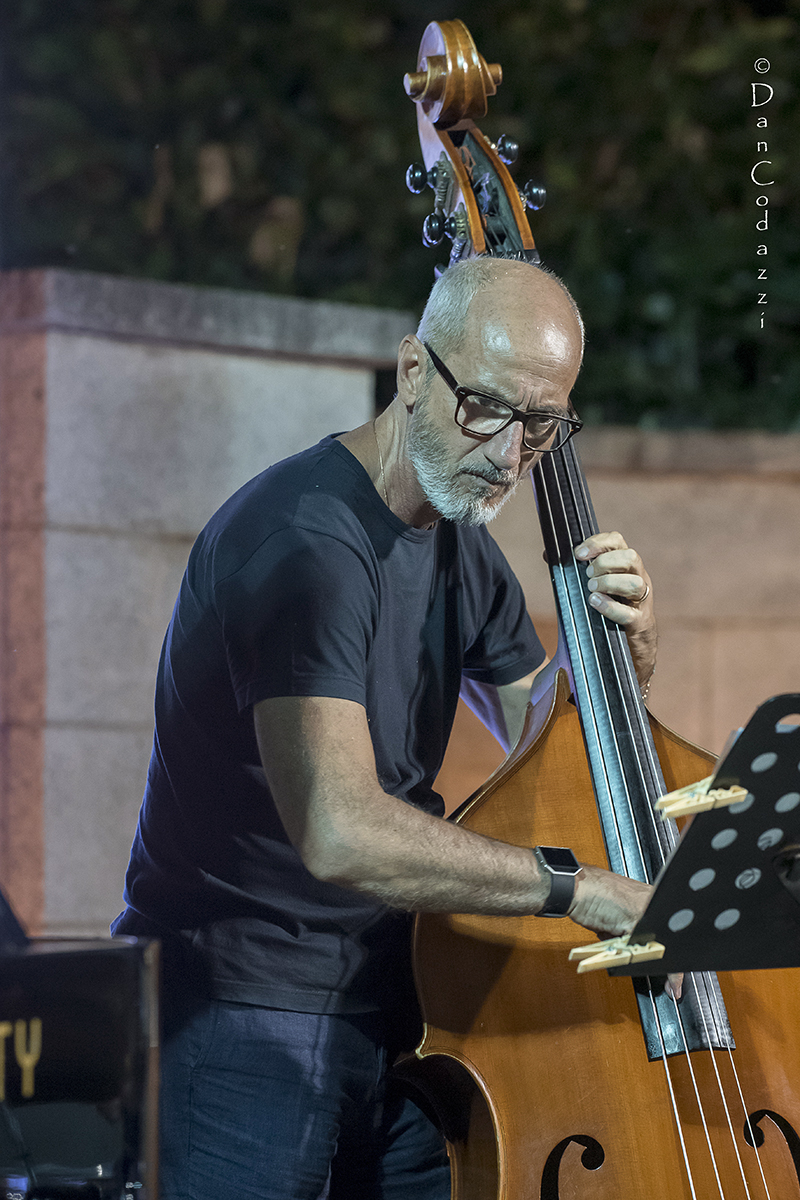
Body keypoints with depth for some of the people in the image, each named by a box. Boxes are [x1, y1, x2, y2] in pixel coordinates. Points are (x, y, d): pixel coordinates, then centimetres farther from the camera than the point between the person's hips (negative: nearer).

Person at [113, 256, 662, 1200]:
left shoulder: (459, 545, 9)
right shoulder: (303, 540, -22)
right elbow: (340, 834, -33)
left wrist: (620, 649, -2)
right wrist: (575, 885, -29)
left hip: (383, 1010, 8)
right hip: (241, 1024, -8)